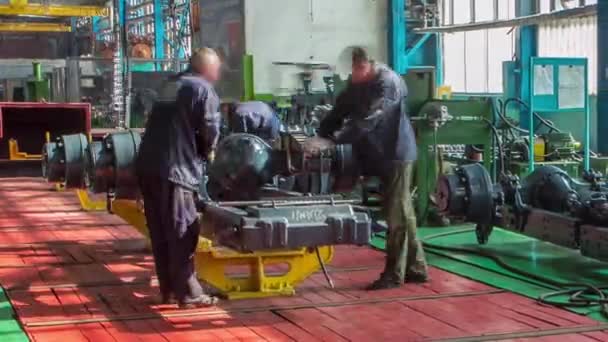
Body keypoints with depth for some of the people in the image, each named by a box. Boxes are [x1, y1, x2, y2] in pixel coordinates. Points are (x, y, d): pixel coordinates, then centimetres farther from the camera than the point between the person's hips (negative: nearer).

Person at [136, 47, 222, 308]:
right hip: (173, 169, -8)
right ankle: (188, 294, 0)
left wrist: (199, 151, 22)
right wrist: (207, 152, 11)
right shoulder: (203, 90, -2)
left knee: (160, 233, 12)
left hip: (148, 166, 8)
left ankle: (168, 289, 20)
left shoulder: (171, 86, 22)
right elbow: (210, 130, -9)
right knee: (182, 234, -3)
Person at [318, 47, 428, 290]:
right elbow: (340, 111, 6)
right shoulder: (357, 83, 7)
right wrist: (320, 136, -8)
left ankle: (393, 275, 2)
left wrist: (334, 140, -34)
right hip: (382, 154, 9)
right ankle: (415, 268, 21)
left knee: (397, 215, -3)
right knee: (402, 213, 13)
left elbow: (366, 120, -30)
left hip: (397, 154, -9)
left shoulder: (388, 83, -21)